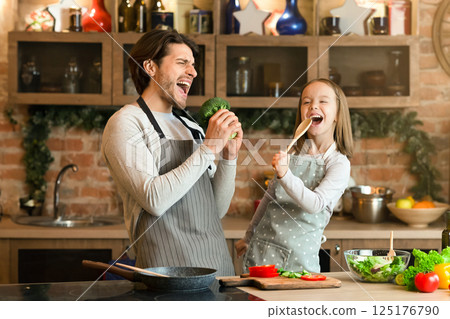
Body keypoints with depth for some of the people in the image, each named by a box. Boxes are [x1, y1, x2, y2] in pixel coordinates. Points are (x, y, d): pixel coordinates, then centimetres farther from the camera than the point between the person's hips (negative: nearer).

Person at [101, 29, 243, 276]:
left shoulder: (192, 127, 16)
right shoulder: (125, 123, -5)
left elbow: (218, 209, 14)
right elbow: (154, 200, -19)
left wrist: (229, 157, 0)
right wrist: (209, 148, -15)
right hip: (169, 266, -6)